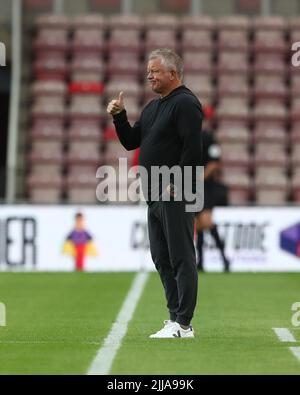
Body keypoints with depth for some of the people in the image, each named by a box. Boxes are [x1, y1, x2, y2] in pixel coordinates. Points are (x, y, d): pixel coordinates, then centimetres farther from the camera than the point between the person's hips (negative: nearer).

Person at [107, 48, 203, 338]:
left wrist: (175, 185, -20)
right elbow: (131, 142, 22)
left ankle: (183, 324, -9)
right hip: (155, 196, 10)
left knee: (181, 258, -9)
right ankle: (175, 317, 18)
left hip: (176, 196, -10)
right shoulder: (153, 107, 20)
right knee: (162, 260, 11)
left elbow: (192, 149, -19)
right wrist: (119, 116, 7)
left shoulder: (185, 103, -10)